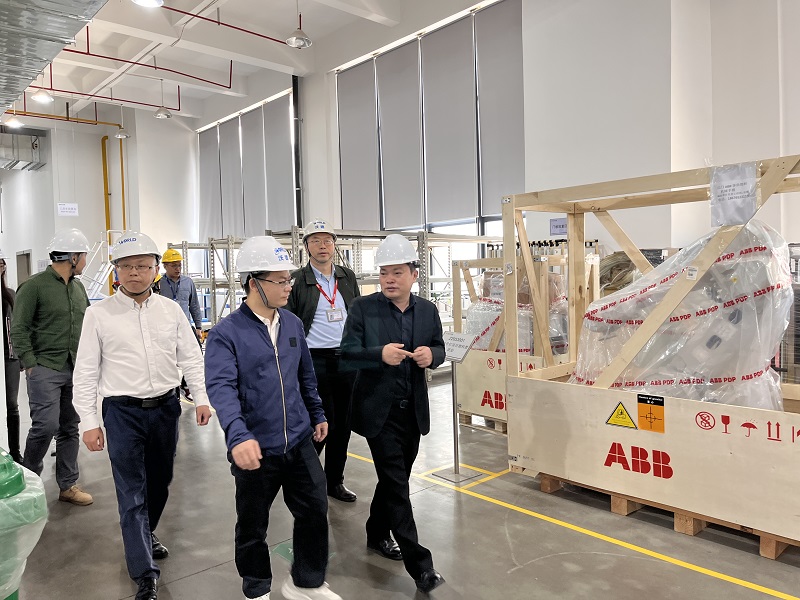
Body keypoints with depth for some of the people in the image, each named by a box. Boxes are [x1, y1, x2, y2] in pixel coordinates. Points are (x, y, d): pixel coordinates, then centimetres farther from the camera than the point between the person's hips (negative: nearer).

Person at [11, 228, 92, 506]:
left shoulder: (78, 287, 12)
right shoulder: (34, 286, -8)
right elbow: (18, 330, -9)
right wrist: (30, 365, -13)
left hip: (76, 369, 6)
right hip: (45, 369, -6)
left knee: (70, 428, 9)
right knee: (46, 425, -9)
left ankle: (68, 485, 19)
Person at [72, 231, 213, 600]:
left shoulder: (171, 310, 2)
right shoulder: (99, 315, -4)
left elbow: (190, 357, 6)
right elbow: (86, 372, -2)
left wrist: (201, 398, 0)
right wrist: (89, 423, -5)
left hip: (165, 407, 3)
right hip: (122, 411, -3)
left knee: (160, 482, 17)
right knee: (132, 493, -1)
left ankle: (145, 535, 44)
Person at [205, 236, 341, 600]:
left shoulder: (293, 324, 4)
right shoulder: (226, 333, -14)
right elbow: (221, 387, -27)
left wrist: (317, 414, 20)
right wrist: (239, 435, -41)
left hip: (299, 443, 5)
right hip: (256, 448, -4)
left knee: (315, 512, 13)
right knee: (252, 526, 15)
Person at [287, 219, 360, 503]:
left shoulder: (348, 277, 10)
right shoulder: (297, 280, -5)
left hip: (347, 360, 5)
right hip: (315, 361, -5)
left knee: (343, 425, 11)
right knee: (323, 424, -2)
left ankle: (334, 481, 27)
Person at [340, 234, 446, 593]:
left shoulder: (428, 310, 3)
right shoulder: (363, 308, -9)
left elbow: (439, 348, 11)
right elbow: (347, 353, -11)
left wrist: (431, 355, -13)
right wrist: (380, 354, -29)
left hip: (413, 410, 5)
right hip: (379, 410, -5)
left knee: (394, 479, 19)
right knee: (396, 483, -4)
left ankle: (377, 534, 41)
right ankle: (419, 564, 3)